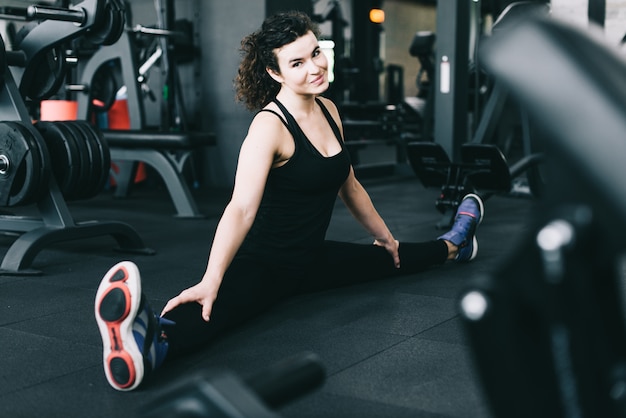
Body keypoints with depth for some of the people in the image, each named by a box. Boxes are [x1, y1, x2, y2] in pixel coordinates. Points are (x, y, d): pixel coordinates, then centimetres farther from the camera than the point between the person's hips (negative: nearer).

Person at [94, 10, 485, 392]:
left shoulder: (328, 110, 0)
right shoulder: (270, 125, -24)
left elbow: (349, 185, 15)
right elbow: (242, 208, -37)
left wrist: (385, 236, 26)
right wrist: (211, 281, -49)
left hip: (313, 260, 8)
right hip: (264, 264, -8)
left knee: (394, 259, 31)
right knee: (212, 313, -41)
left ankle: (452, 246, 59)